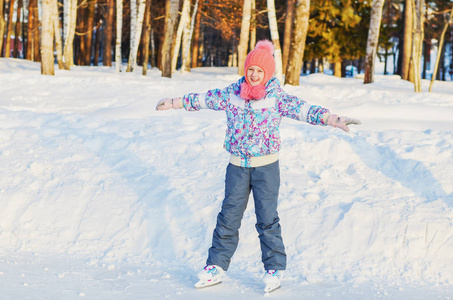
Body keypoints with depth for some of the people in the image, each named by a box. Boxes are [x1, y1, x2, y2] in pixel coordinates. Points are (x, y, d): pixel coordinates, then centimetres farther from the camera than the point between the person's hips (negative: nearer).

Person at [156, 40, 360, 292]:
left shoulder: (278, 98, -7)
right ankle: (216, 267, 16)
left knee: (267, 218, -2)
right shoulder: (231, 94, 2)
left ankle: (275, 270, 8)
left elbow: (305, 110, -15)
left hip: (266, 167, -3)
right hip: (237, 167, 3)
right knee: (228, 217, 7)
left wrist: (335, 120, -28)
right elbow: (202, 99, 15)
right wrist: (173, 103, 24)